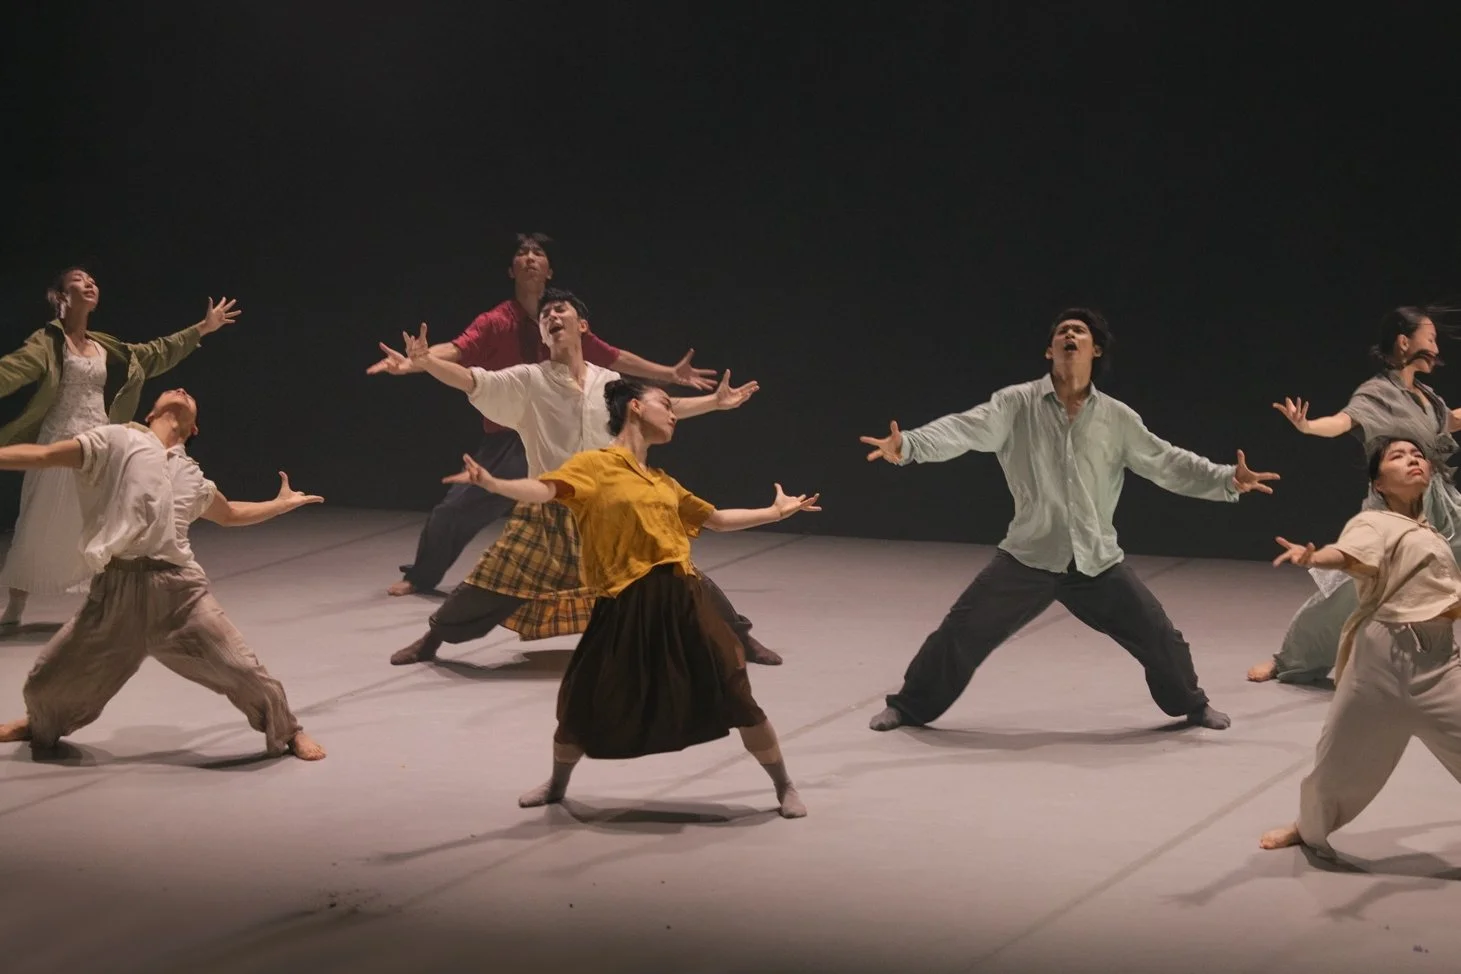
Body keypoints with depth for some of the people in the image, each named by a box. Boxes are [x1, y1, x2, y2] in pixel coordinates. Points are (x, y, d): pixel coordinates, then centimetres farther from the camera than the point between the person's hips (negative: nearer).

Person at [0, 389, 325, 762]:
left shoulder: (190, 474, 21)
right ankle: (43, 725, 41)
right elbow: (43, 455, 1)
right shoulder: (117, 441, 8)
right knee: (49, 680, 5)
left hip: (179, 589, 2)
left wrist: (283, 503, 37)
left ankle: (288, 732, 20)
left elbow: (230, 514, 40)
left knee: (241, 671, -7)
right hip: (118, 590, -2)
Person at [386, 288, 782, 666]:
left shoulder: (611, 385, 6)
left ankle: (741, 638, 18)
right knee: (491, 585, -6)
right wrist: (426, 362, -34)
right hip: (547, 513, -2)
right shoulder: (528, 382, -4)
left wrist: (716, 401, 19)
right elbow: (473, 382, -17)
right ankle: (430, 640, 17)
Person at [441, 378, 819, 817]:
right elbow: (544, 489, -18)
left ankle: (784, 788, 20)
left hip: (680, 600, 4)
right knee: (587, 700, 4)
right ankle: (557, 786, 33)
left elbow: (717, 520, 32)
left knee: (734, 694, 4)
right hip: (626, 605, -4)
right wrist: (492, 484, -36)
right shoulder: (594, 464, 0)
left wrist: (775, 512, 36)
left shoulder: (661, 481, 18)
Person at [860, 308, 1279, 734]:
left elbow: (1166, 462, 6)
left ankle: (1192, 705, 31)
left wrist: (1228, 480, -5)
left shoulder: (1117, 418, 2)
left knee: (1158, 637, 3)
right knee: (962, 632, -5)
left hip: (1097, 562, 2)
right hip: (1029, 556, -2)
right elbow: (964, 430, -18)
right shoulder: (1017, 404, -5)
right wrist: (907, 445, -36)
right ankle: (909, 707, 16)